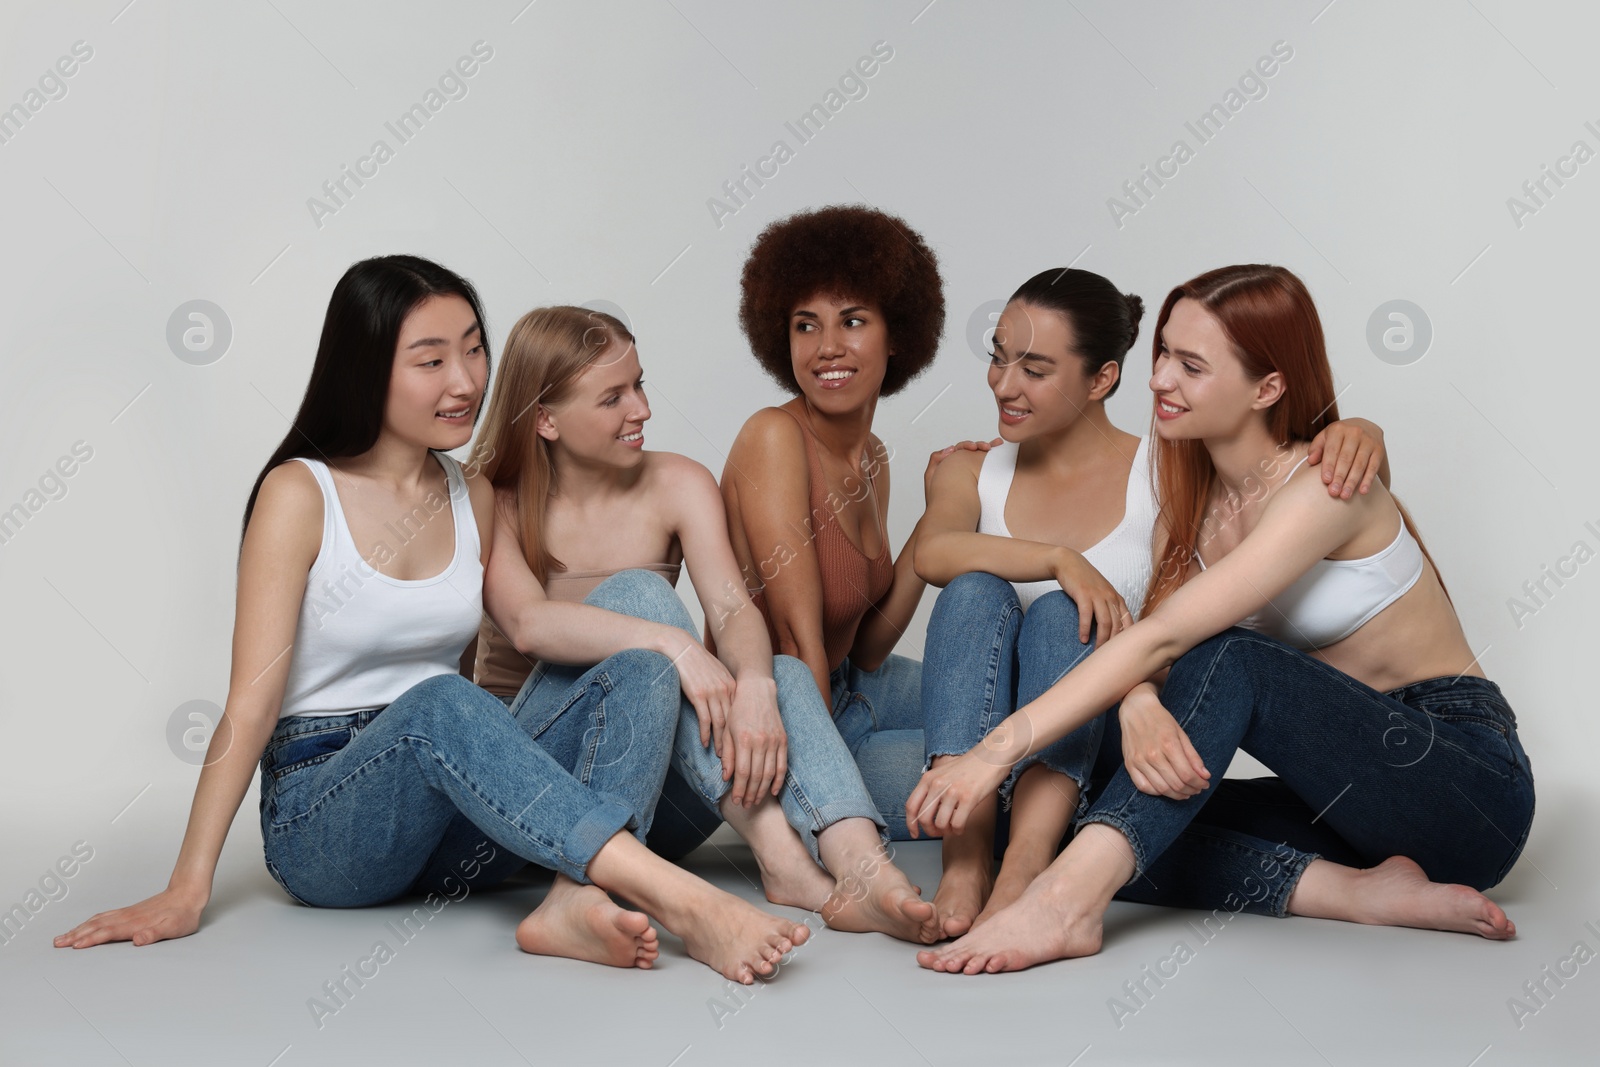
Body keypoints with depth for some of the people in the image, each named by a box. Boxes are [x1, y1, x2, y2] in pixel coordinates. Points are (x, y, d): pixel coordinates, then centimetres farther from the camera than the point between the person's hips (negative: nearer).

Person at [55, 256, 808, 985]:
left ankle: (575, 904, -39)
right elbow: (251, 701, -10)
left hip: (452, 814, 5)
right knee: (439, 703, -37)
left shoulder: (474, 498, 10)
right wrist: (187, 891, -16)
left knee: (642, 676, -17)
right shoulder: (301, 494, -6)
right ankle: (680, 903, -46)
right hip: (321, 821, -5)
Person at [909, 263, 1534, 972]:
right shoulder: (1193, 499, 5)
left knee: (1225, 659, -32)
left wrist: (998, 751, -33)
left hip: (1474, 791, -7)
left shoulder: (1325, 488, -19)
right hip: (1352, 794, 7)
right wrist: (1138, 706, -33)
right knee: (1117, 833, -15)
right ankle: (1354, 893, -22)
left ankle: (1065, 902, -44)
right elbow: (1148, 644, -7)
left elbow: (1164, 638, -28)